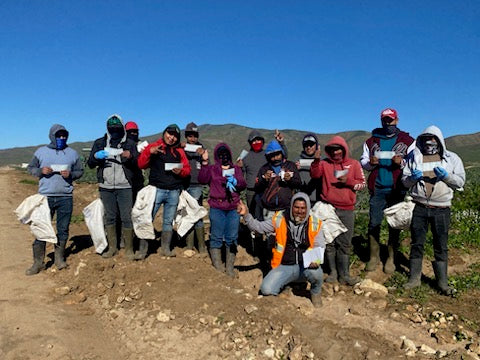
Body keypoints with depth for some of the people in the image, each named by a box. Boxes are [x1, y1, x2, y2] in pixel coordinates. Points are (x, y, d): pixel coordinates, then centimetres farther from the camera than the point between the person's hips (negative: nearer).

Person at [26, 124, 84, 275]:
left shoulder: (72, 153, 8)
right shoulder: (41, 151, 6)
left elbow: (80, 171, 10)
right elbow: (30, 168, 11)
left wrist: (71, 174, -10)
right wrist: (40, 171, -10)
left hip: (66, 197, 1)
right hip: (45, 196, -1)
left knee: (63, 229, 8)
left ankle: (59, 258, 21)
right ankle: (38, 262, 8)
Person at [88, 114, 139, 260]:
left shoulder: (130, 143, 5)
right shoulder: (100, 143, 10)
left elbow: (137, 165, 2)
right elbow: (90, 164, 9)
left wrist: (130, 157, -20)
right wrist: (96, 156, -13)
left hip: (125, 187, -2)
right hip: (106, 187, 2)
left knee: (127, 218, -3)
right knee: (110, 218, 10)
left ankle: (129, 248, 6)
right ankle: (112, 247, 20)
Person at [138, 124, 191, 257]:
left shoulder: (179, 151, 13)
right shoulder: (153, 147, 4)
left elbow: (187, 169, 12)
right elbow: (141, 164, -3)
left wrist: (180, 171, -10)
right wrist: (149, 152, -17)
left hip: (174, 192, 3)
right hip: (157, 190, -3)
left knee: (168, 222, 11)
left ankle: (166, 248, 20)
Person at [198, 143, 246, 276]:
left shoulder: (236, 169, 18)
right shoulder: (212, 169, 11)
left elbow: (243, 185, 8)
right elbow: (202, 179, -7)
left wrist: (236, 181, -12)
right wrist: (205, 162, -15)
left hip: (233, 208, 2)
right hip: (217, 208, -2)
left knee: (232, 238, 3)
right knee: (216, 237, -1)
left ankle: (229, 267, 10)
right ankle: (218, 267, 5)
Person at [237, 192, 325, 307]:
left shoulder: (314, 223, -4)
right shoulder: (280, 218, -4)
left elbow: (320, 246, 0)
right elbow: (259, 227, 1)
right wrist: (246, 215, -15)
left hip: (305, 265, 0)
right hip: (284, 266, 1)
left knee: (315, 272, -34)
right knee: (266, 289, -19)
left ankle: (315, 292, 3)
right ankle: (285, 283, 17)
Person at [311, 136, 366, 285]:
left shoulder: (354, 164, 9)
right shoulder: (325, 163, 6)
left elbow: (363, 183, 7)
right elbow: (315, 174, -12)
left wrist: (348, 181, -10)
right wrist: (316, 160, -28)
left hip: (346, 210, 1)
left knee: (345, 243, 4)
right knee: (329, 242, 3)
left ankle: (344, 274, 11)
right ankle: (332, 272, 15)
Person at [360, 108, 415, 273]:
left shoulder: (407, 141, 5)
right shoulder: (372, 140, 10)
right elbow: (363, 161, 14)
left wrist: (402, 162, -16)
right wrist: (370, 163, -8)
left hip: (397, 190, -1)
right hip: (377, 189, 1)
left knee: (394, 225, 7)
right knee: (374, 224, 3)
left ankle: (391, 259, 19)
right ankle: (374, 256, 16)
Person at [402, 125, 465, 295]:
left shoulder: (451, 158, 5)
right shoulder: (414, 157, 7)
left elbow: (460, 182, 4)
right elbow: (404, 180, 9)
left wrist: (446, 176, -15)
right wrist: (413, 178, -13)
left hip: (441, 209, -1)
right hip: (419, 208, 1)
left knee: (441, 246, 6)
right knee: (417, 244, 8)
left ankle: (443, 282, 18)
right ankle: (414, 278, 20)